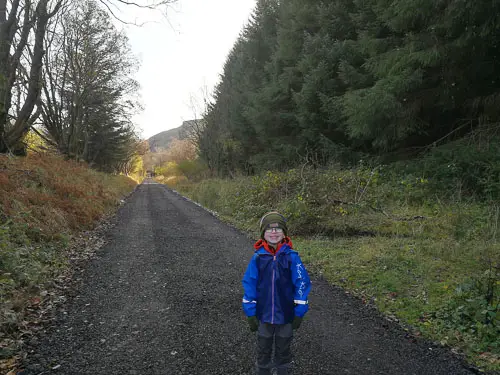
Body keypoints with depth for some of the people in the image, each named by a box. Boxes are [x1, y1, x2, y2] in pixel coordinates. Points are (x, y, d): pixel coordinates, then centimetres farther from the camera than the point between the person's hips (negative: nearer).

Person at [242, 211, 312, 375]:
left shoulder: (292, 257, -14)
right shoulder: (258, 257, -11)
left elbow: (302, 284, -10)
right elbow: (249, 285, -5)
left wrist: (299, 313, -7)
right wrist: (250, 313, -5)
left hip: (286, 315, -1)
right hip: (263, 314, 1)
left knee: (283, 351, 20)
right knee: (263, 351, 21)